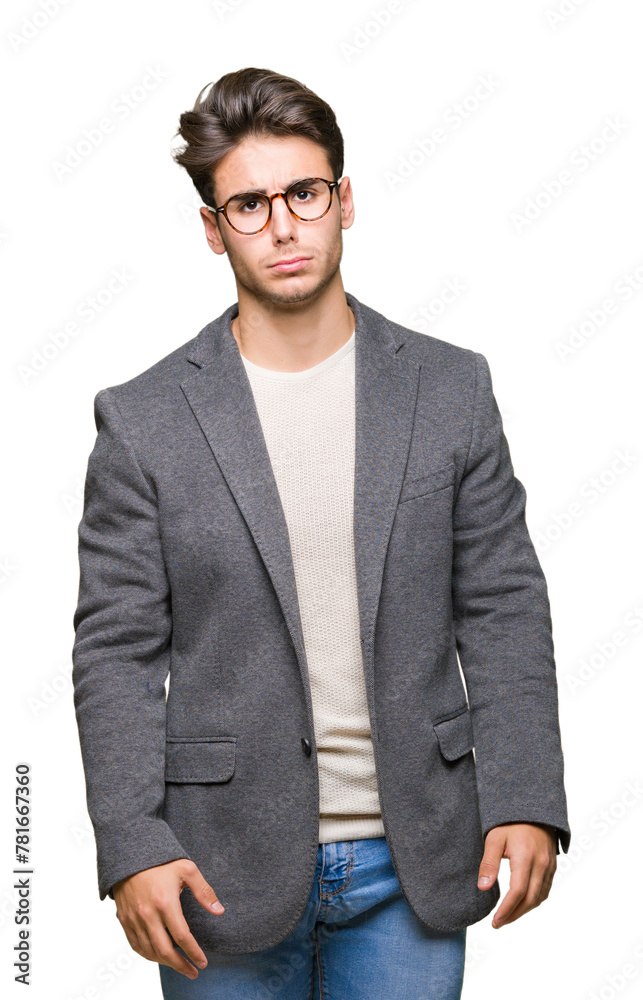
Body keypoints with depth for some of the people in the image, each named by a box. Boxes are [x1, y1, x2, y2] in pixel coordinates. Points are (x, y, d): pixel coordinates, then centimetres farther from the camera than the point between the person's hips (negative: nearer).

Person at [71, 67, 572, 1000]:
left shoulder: (451, 388, 1)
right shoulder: (143, 420, -3)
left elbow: (502, 609, 3)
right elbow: (116, 648, -3)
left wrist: (528, 801, -5)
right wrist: (132, 847, -10)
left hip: (415, 859, 1)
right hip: (226, 869, -1)